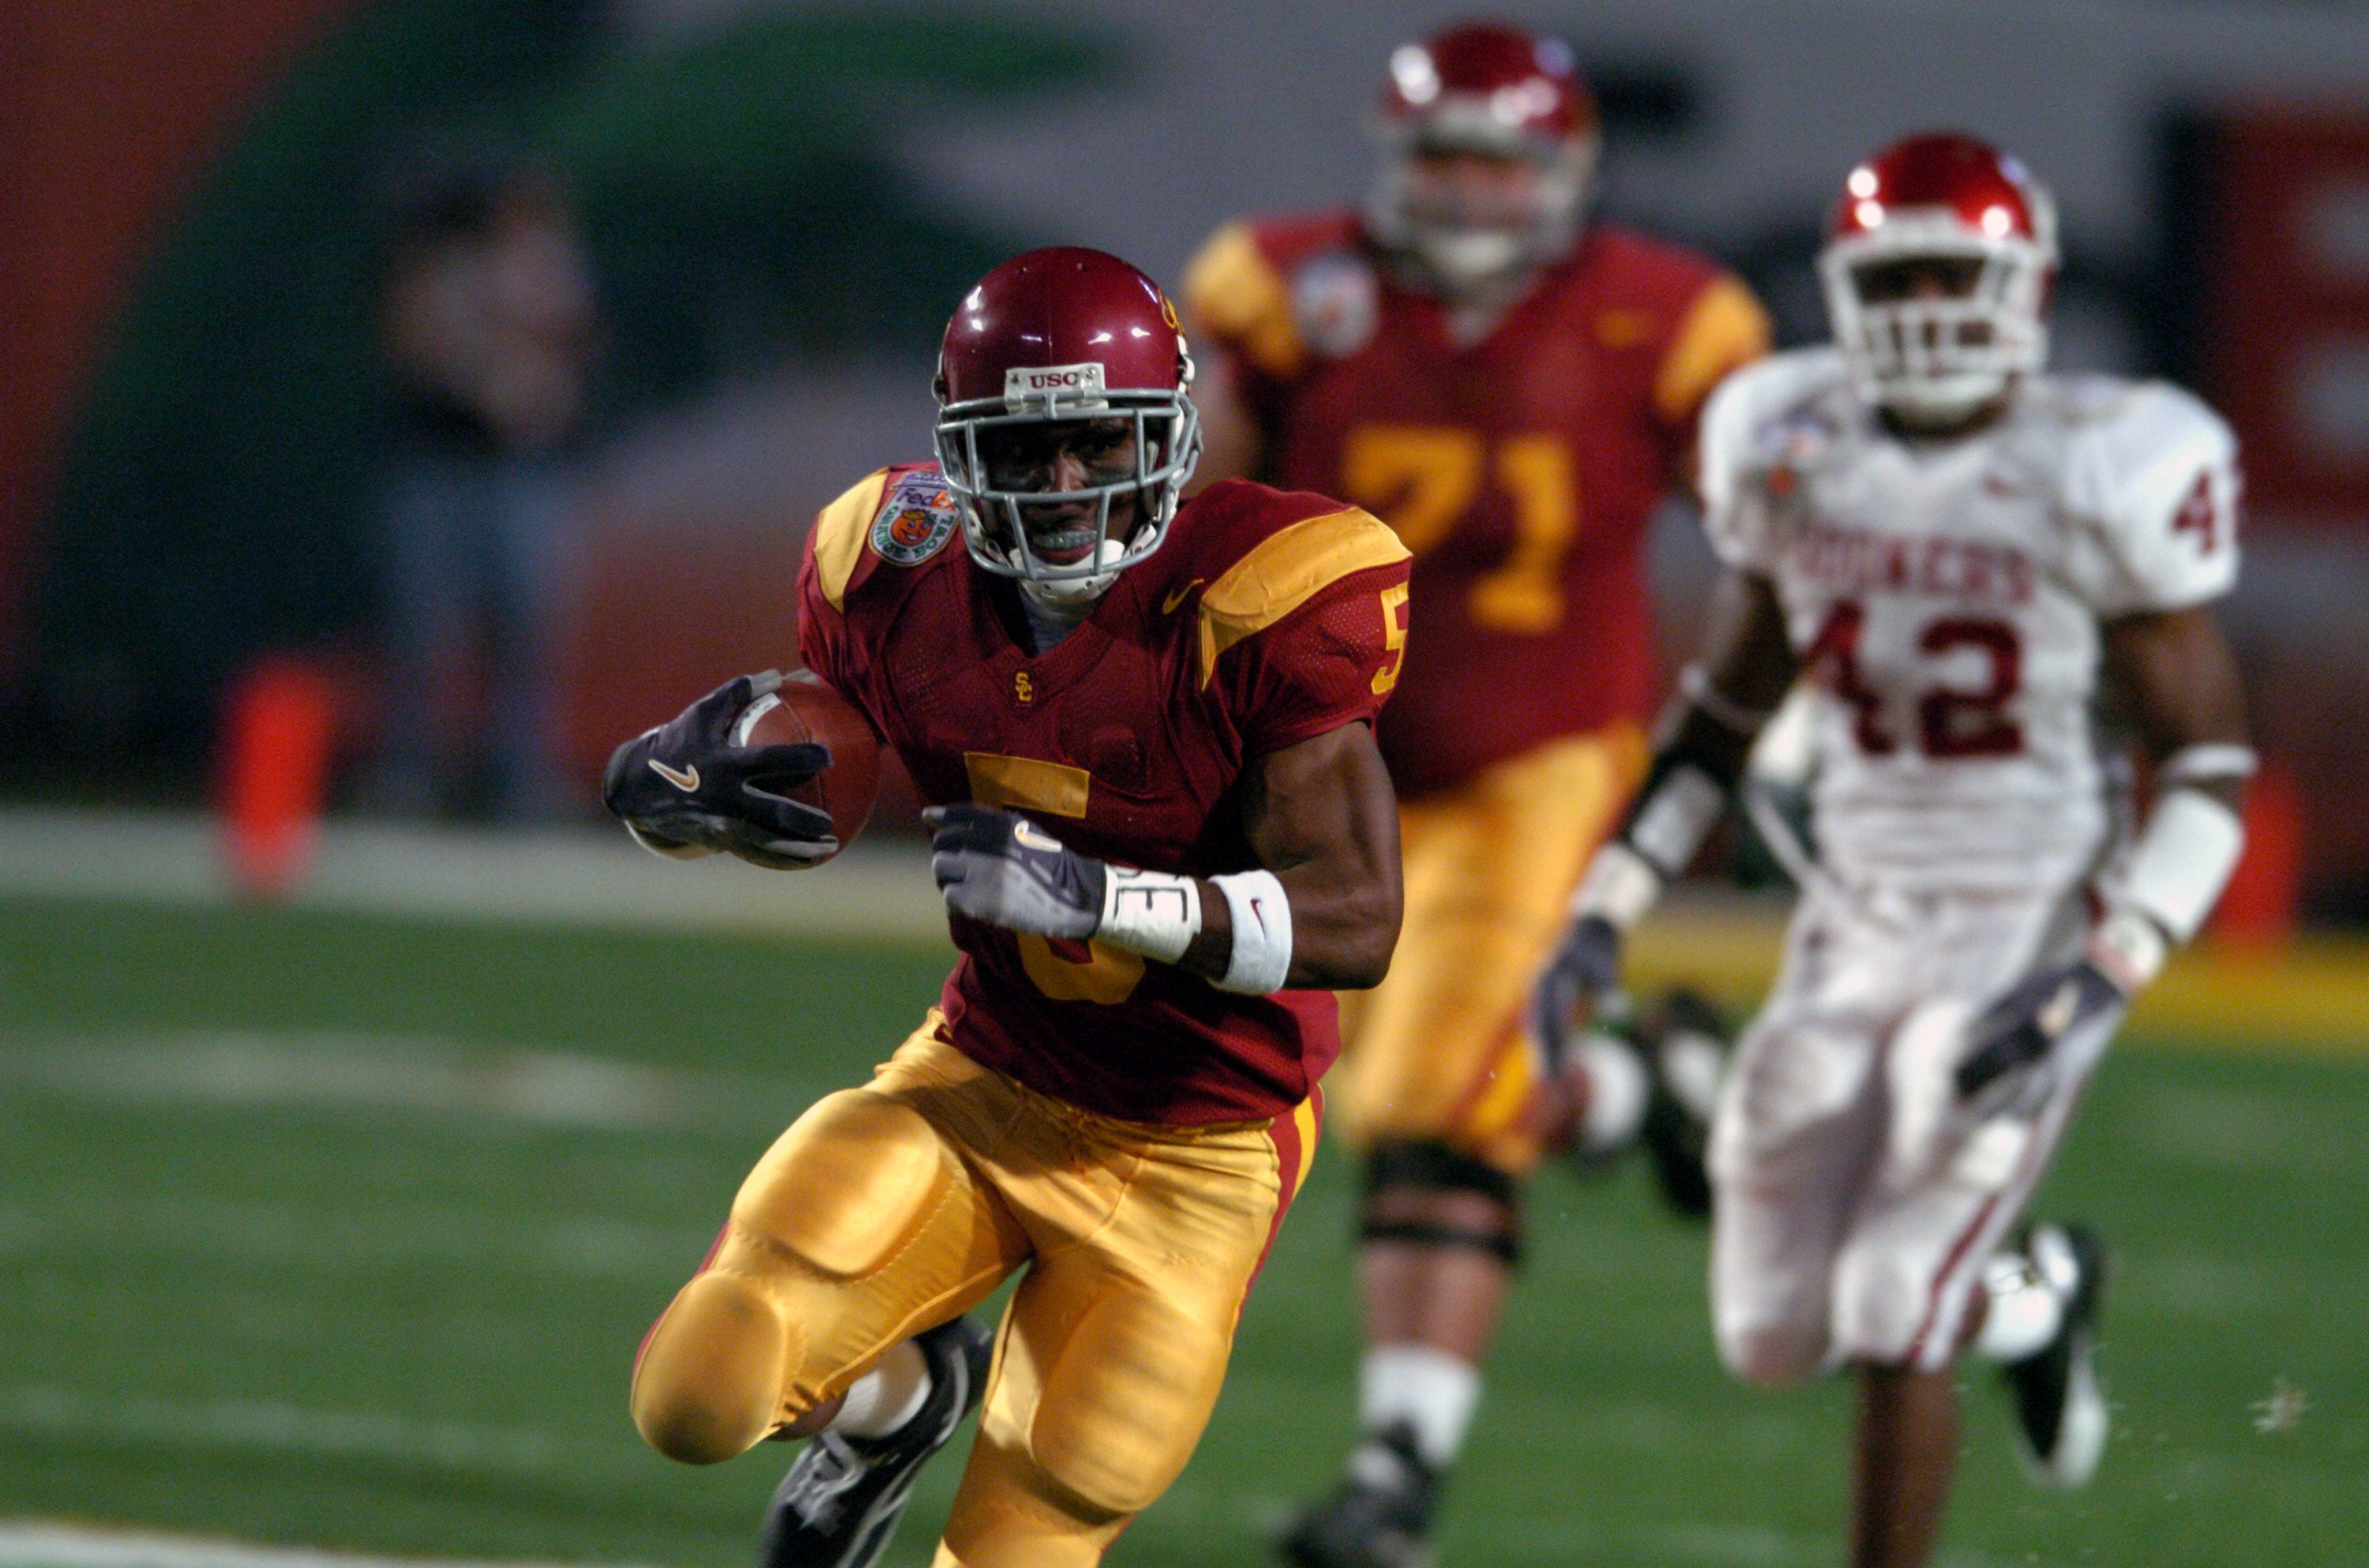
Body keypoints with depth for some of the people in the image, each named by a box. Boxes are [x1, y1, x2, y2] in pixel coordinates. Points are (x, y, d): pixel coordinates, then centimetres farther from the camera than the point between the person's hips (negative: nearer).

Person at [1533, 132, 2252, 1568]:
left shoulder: (2100, 475, -13)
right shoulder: (1793, 452, 0)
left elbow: (2208, 765, -9)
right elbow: (1727, 706, 15)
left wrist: (2102, 981, -20)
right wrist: (1607, 912, 8)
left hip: (2031, 936, -5)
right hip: (1857, 933, 6)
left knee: (1894, 1322, -13)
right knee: (1774, 1335, 8)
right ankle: (2042, 1299, 37)